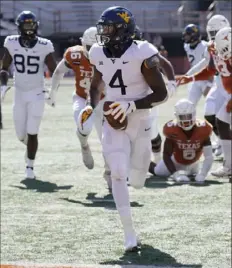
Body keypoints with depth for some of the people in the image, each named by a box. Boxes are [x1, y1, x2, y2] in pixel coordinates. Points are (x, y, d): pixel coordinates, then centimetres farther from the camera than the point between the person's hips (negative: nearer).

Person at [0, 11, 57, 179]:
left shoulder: (44, 47, -12)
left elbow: (54, 72, -4)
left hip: (37, 94, -2)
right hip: (19, 94, 3)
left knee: (32, 133, -6)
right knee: (21, 135, 7)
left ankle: (30, 167, 8)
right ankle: (30, 146, 42)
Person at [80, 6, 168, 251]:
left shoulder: (141, 54, -17)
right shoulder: (100, 54, -2)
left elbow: (161, 94, -15)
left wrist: (132, 105, -27)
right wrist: (92, 106, -1)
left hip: (139, 122, -2)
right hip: (113, 123, 2)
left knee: (137, 181, 11)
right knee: (118, 174, -17)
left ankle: (135, 168, 53)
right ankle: (129, 235, -13)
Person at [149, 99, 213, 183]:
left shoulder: (202, 130, -34)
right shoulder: (172, 129, -35)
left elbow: (209, 156, -33)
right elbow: (166, 155, -31)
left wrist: (202, 175, -48)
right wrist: (175, 174, -45)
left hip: (192, 163, 2)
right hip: (176, 161, -2)